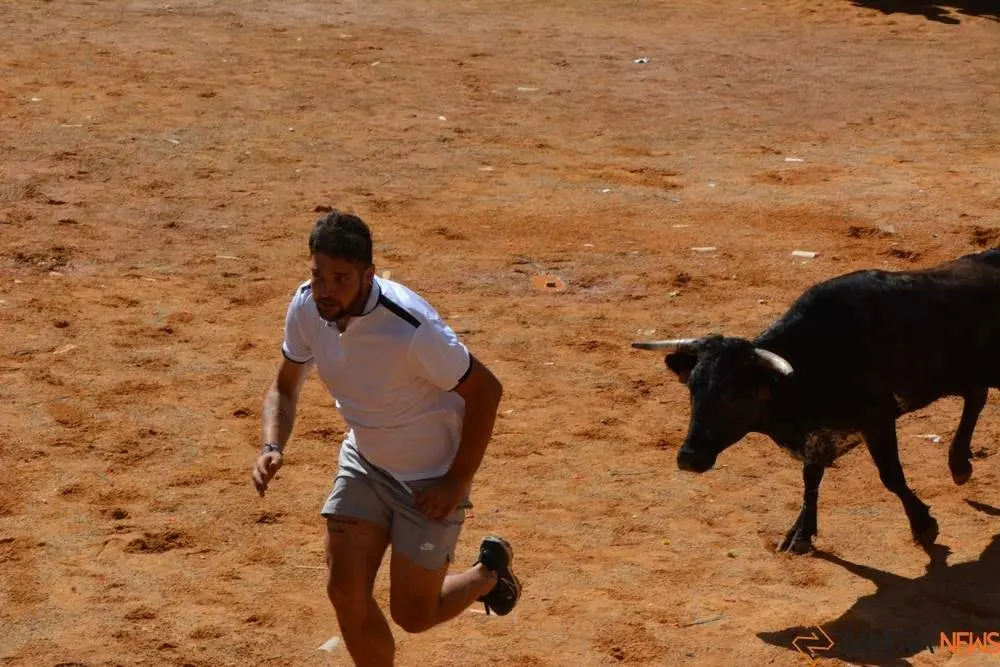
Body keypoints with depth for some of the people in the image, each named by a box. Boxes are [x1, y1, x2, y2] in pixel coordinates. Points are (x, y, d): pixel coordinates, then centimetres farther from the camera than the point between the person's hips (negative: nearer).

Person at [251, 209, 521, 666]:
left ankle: (488, 571, 34)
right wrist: (272, 448, -18)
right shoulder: (307, 307, -15)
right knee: (345, 593, -3)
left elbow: (485, 389, -22)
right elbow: (285, 387, 2)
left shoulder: (410, 328, -34)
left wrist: (458, 483, -20)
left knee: (412, 615, 3)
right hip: (363, 461, 6)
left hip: (431, 479, -5)